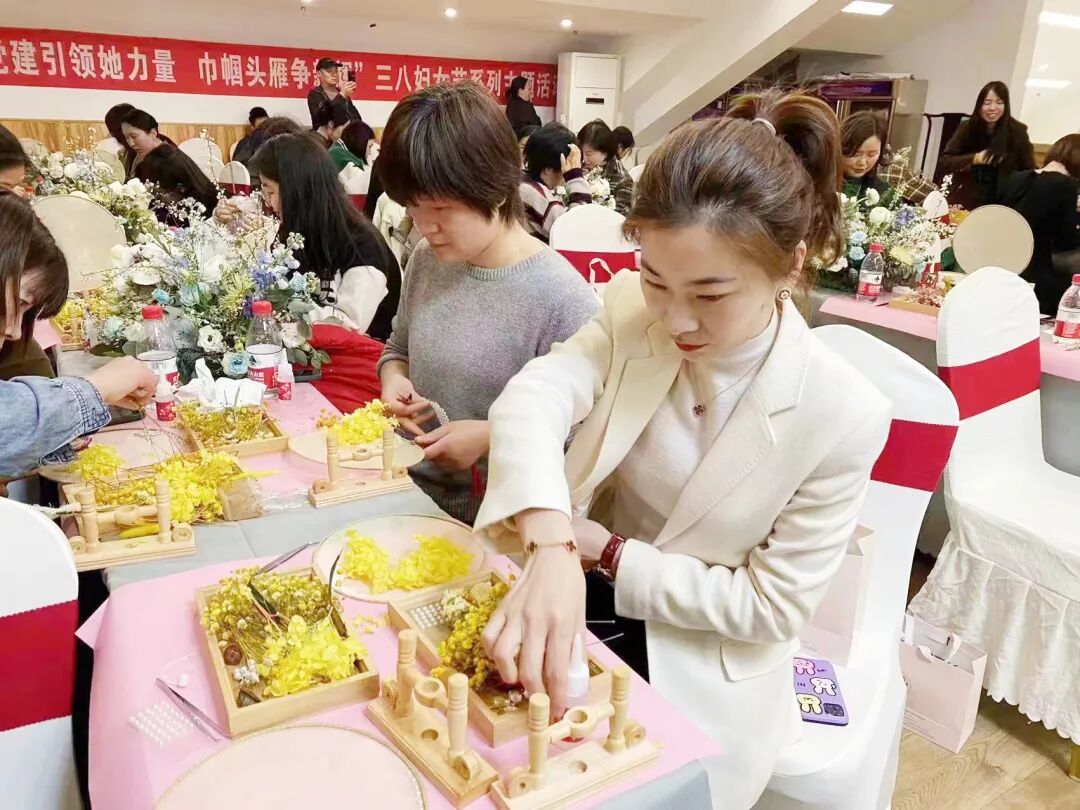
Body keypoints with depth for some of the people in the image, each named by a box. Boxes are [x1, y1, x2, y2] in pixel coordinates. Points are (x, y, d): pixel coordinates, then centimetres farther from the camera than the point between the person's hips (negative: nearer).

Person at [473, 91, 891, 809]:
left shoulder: (841, 415, -22)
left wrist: (605, 552, -21)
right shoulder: (632, 313, -12)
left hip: (700, 667, -3)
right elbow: (531, 398, -30)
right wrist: (553, 549, -48)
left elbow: (772, 607, -16)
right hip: (585, 602, 3)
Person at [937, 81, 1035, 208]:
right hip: (966, 202, 1)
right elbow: (942, 164, -6)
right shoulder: (967, 128, -1)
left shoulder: (1017, 131, -3)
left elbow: (1029, 172, 3)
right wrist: (974, 158, -17)